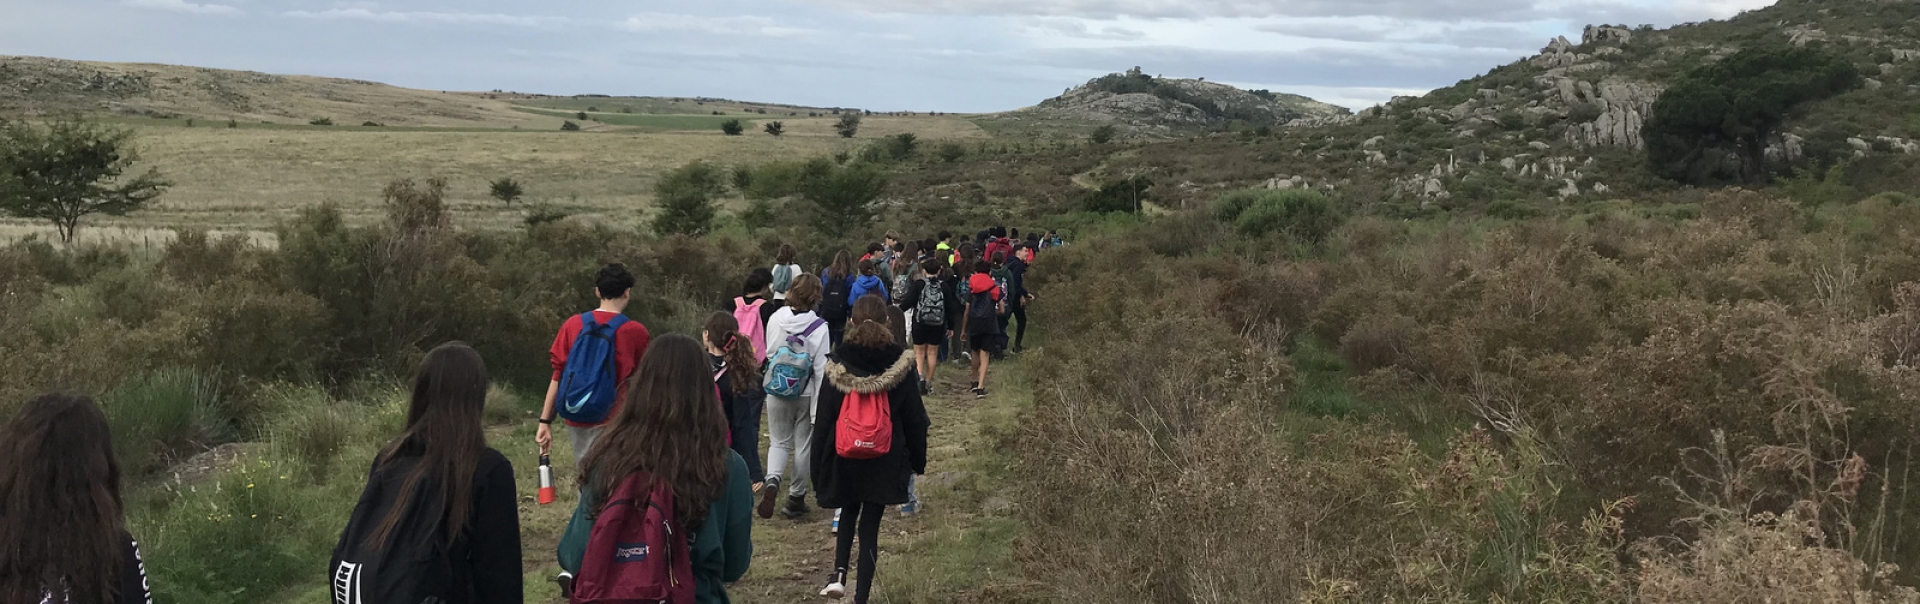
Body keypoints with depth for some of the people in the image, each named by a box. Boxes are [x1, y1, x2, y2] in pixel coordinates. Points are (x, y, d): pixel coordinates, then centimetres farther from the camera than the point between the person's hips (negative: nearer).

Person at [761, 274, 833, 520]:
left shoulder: (775, 320, -8)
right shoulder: (819, 327, -16)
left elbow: (769, 354, 5)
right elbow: (821, 369, -14)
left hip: (776, 391, 2)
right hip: (806, 394, -2)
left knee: (779, 442, 15)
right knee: (803, 446, 13)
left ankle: (772, 481, -12)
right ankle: (796, 499, 22)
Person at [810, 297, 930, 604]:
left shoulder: (838, 365, -5)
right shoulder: (900, 365, -6)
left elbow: (823, 419, -3)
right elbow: (915, 418, 0)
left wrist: (819, 468, 4)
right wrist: (917, 460, 11)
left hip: (844, 457, 1)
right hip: (885, 460, -1)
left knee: (849, 512, 24)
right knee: (870, 523, 8)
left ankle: (839, 574, 4)